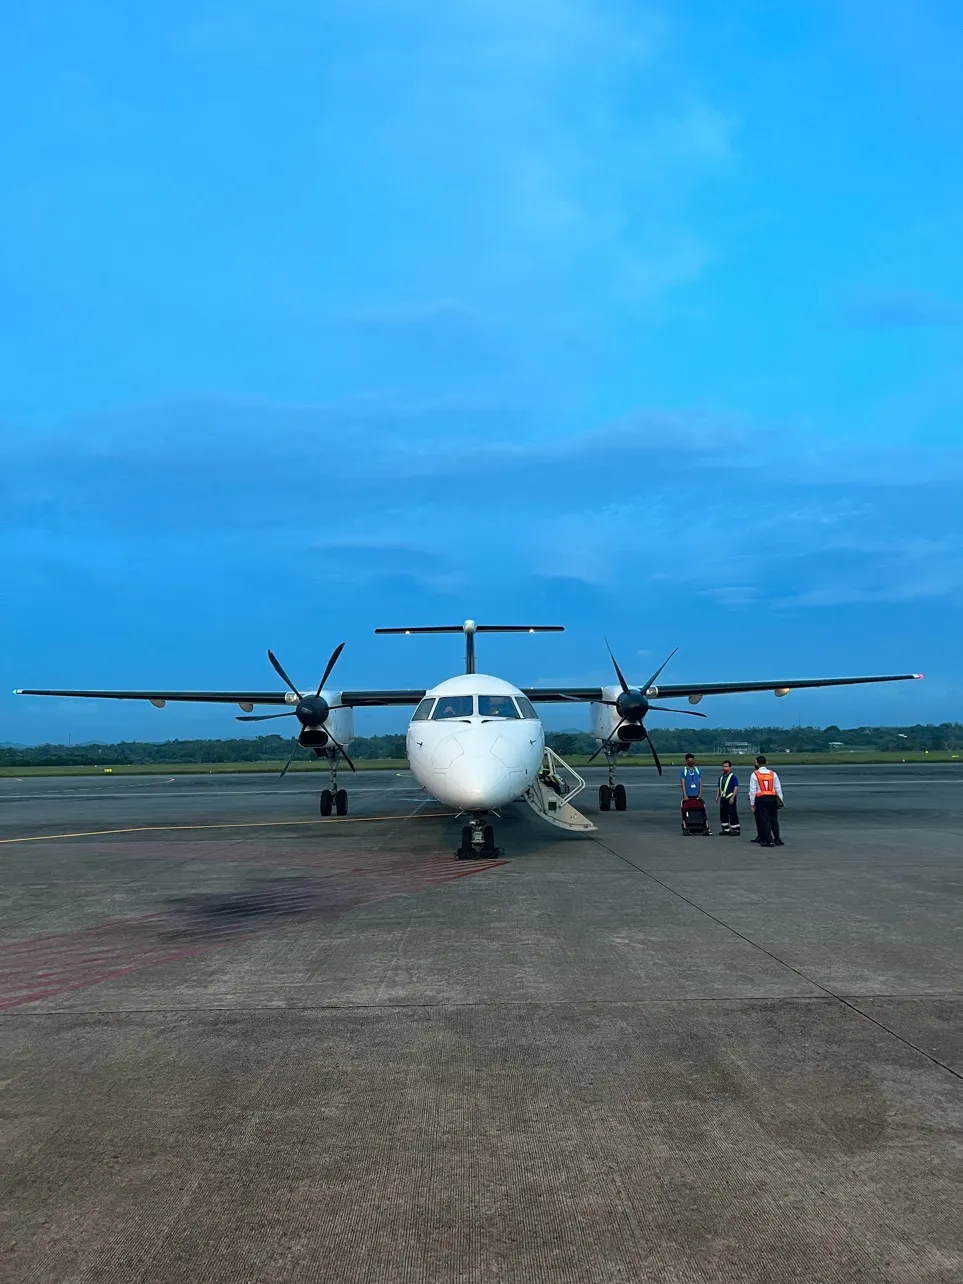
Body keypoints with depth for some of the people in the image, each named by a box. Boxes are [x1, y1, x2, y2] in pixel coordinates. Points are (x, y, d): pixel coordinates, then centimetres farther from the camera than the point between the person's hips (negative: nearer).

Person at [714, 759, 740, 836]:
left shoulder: (733, 777, -7)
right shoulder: (721, 777, 15)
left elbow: (736, 788, -13)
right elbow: (719, 788, 21)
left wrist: (732, 798, -19)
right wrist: (717, 797, 14)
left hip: (730, 798, -8)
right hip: (723, 798, 8)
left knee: (732, 814, -5)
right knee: (723, 814, 10)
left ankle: (736, 830, 2)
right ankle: (726, 829, 19)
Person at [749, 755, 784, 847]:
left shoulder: (755, 774, -3)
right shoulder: (773, 773, 6)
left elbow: (752, 790, -4)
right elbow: (778, 788, 7)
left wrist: (752, 804, 0)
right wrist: (780, 800, 12)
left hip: (761, 799, -3)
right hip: (772, 798, 3)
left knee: (764, 820, -1)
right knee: (774, 819, 12)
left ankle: (769, 841, -4)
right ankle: (777, 839, 16)